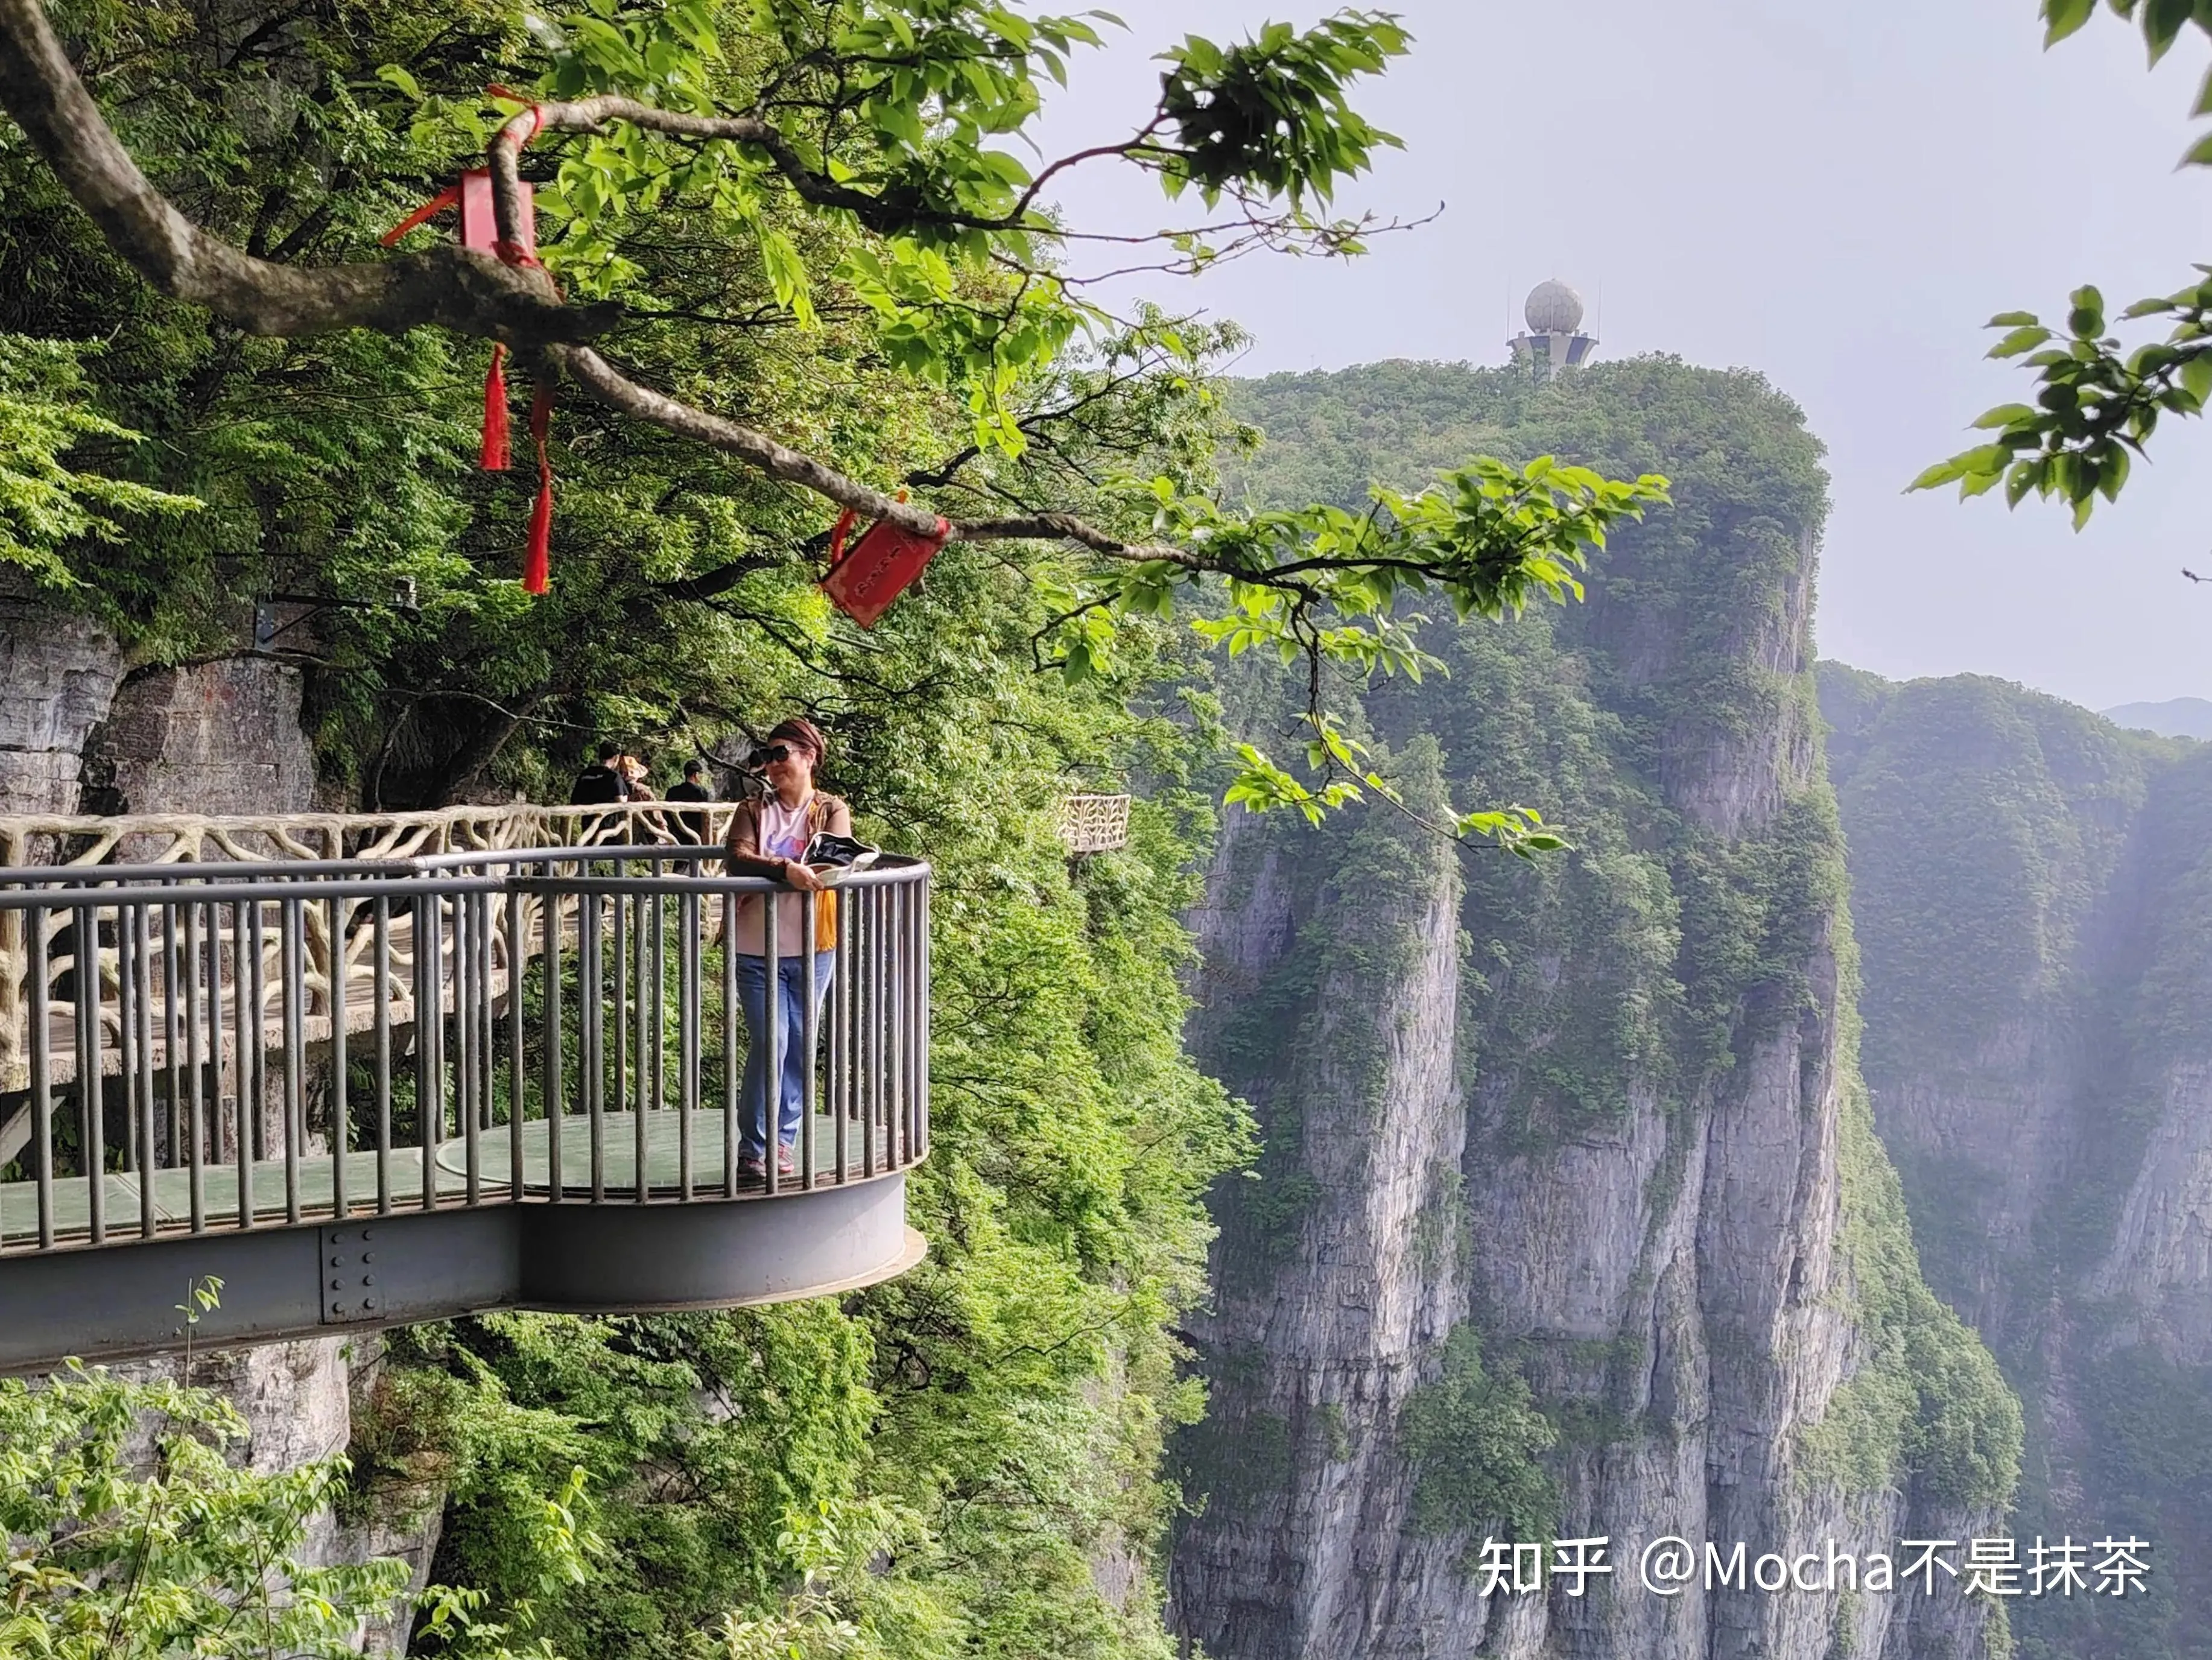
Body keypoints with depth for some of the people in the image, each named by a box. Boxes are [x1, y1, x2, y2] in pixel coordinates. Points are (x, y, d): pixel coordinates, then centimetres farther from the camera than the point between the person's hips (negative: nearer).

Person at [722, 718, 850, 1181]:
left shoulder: (832, 811, 3)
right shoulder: (753, 810, 5)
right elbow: (736, 858, -13)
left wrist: (764, 868, -21)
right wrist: (786, 870, -31)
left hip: (812, 949, 1)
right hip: (757, 948, -1)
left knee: (801, 1046, 8)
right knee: (770, 1043, -9)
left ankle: (782, 1142, 21)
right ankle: (753, 1147, 0)